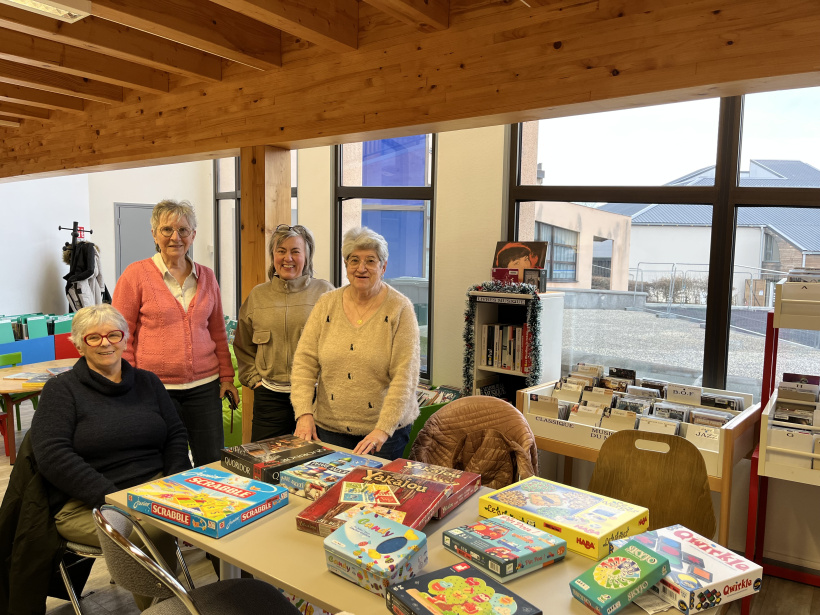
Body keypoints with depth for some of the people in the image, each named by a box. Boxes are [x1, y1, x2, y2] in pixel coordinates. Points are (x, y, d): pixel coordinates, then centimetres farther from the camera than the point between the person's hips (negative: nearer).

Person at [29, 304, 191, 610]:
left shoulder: (147, 382, 15)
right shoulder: (61, 389, 2)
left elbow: (176, 435, 13)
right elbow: (52, 456, -10)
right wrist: (112, 498, -19)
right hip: (85, 503, -3)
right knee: (154, 532, -31)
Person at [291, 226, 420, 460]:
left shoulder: (400, 309, -8)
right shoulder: (327, 303, 2)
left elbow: (405, 377, -14)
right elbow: (305, 362, -1)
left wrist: (382, 430, -23)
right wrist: (304, 413, -15)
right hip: (329, 426, 3)